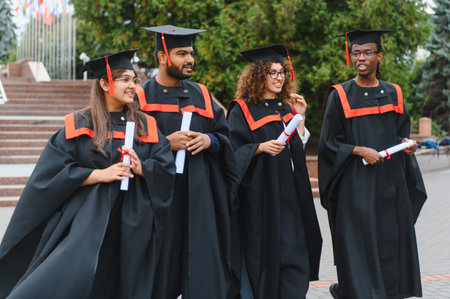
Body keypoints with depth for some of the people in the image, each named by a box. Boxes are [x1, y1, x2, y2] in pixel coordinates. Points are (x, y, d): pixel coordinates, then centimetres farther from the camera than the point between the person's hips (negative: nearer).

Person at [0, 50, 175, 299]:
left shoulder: (145, 126, 8)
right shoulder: (78, 125, 0)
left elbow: (166, 167, 4)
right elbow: (54, 172, -7)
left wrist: (141, 168, -16)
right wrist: (101, 174, -16)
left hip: (131, 225, 3)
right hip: (87, 219, -3)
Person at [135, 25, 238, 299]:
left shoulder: (201, 95, 14)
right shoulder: (141, 97, 2)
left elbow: (225, 135, 14)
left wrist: (210, 140, -7)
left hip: (199, 196, 3)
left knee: (204, 272, -1)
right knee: (160, 268, 1)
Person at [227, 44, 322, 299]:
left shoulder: (286, 109, 16)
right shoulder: (242, 110, -2)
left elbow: (298, 150, 16)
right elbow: (234, 151, -8)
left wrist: (300, 117, 6)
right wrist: (261, 147, -23)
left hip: (290, 194, 6)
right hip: (260, 195, -6)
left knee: (293, 250, 2)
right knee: (265, 251, -5)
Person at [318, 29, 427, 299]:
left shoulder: (393, 93, 10)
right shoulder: (341, 95, -1)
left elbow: (401, 135, 15)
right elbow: (329, 143, -3)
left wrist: (407, 145, -7)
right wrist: (359, 150, -17)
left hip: (390, 182, 4)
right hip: (356, 184, -4)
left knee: (391, 242, 5)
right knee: (358, 243, -7)